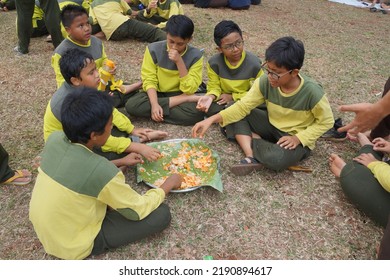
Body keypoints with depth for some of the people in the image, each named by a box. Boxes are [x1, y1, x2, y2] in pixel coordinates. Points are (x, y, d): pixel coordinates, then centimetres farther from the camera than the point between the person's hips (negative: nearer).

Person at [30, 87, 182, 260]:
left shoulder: (54, 138, -13)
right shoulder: (101, 170, -34)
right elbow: (138, 211, -18)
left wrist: (120, 162, 12)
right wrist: (167, 185, -2)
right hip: (72, 246, -7)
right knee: (161, 214, -10)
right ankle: (94, 246, 3)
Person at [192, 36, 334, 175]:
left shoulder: (311, 92, -27)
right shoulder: (265, 82, -17)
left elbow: (326, 121, -13)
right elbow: (242, 106, -16)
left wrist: (298, 138, -24)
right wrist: (212, 119, -28)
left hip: (298, 140, -4)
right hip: (272, 126, 5)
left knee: (276, 158, -38)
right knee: (237, 115, -13)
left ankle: (248, 140, -7)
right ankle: (252, 157, -22)